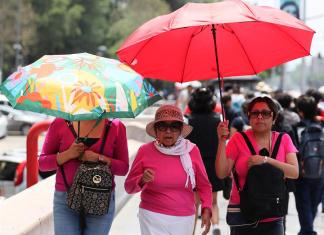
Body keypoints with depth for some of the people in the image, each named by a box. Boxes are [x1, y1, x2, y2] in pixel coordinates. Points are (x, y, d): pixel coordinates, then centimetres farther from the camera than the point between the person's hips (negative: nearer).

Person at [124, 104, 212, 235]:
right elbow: (129, 187, 1)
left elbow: (204, 185, 5)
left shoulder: (191, 150, -3)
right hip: (153, 218, -1)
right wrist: (142, 180, -19)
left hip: (184, 219, 2)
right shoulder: (145, 151, -5)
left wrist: (206, 209, -9)